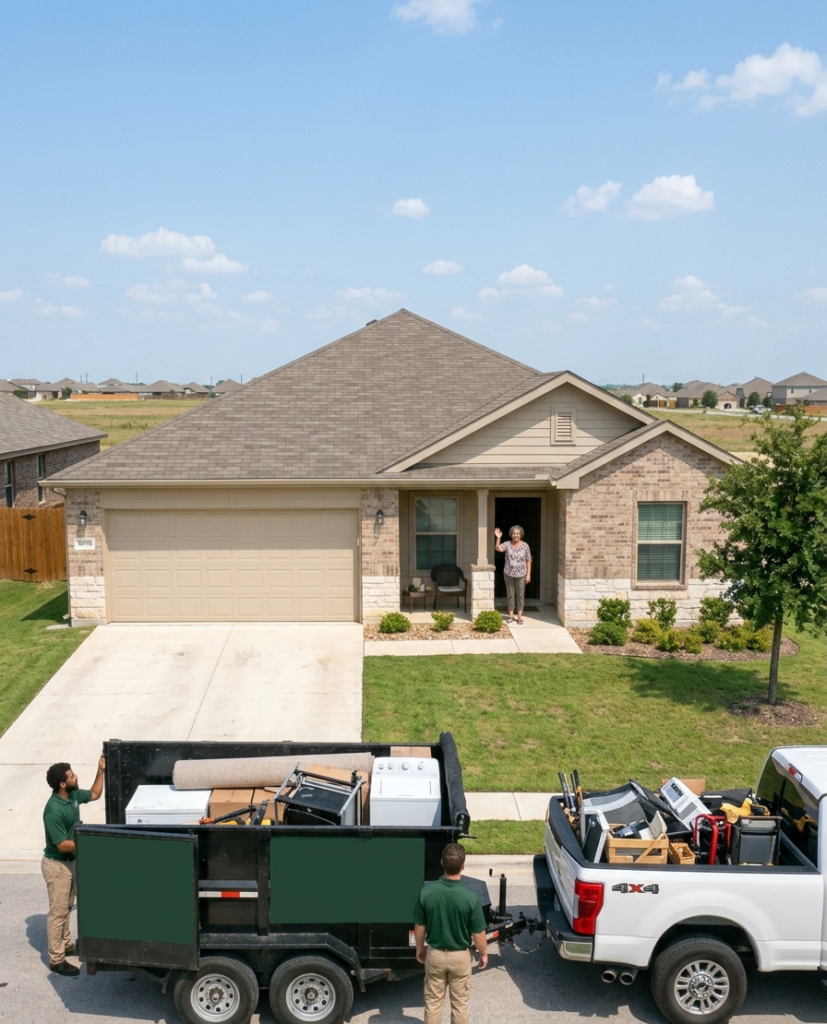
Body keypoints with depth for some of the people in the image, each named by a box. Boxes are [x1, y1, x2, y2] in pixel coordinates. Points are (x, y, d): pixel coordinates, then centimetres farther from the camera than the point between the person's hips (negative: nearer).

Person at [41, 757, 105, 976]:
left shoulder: (73, 795, -5)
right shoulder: (54, 810, -31)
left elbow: (94, 794, 16)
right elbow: (62, 845, -27)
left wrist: (101, 771, 7)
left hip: (70, 861, 9)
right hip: (57, 865, -9)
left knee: (67, 907, 22)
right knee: (58, 912, 1)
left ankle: (66, 944, 38)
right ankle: (56, 960, 10)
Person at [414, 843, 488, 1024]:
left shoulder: (427, 891, -19)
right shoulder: (470, 897, -25)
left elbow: (419, 927, -6)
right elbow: (478, 935, -14)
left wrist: (419, 948, 12)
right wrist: (484, 954, 6)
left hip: (435, 954, 1)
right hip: (460, 956, -1)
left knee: (433, 1002, 19)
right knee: (459, 1003, 17)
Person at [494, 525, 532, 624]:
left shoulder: (525, 546, -5)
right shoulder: (507, 544, -5)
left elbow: (528, 561, -2)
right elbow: (498, 548, -23)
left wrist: (528, 574, -6)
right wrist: (498, 538, -37)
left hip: (521, 574, -1)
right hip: (509, 574, 1)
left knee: (520, 595, 5)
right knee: (510, 595, 10)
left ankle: (519, 616, 13)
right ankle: (511, 615, 21)